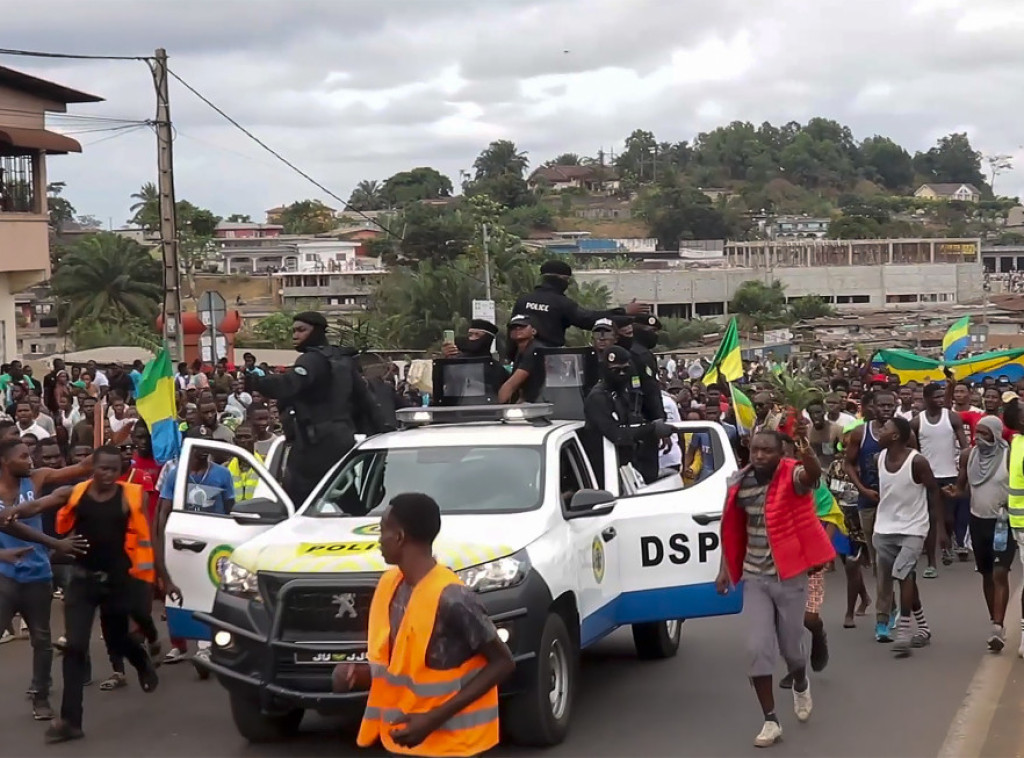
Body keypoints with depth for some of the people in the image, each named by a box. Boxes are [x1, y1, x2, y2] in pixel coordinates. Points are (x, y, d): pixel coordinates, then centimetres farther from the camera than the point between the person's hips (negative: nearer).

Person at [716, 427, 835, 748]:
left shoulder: (793, 476, -15)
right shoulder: (739, 482, -2)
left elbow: (814, 474, -41)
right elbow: (732, 528, 11)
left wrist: (804, 448, -62)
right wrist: (726, 568, 9)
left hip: (789, 576, -3)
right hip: (754, 577, 3)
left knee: (790, 646, 12)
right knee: (759, 649, -3)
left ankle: (800, 685, 47)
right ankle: (770, 721, 7)